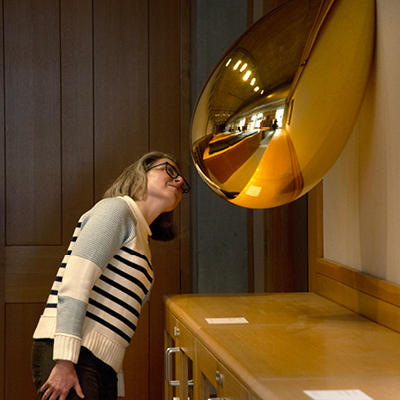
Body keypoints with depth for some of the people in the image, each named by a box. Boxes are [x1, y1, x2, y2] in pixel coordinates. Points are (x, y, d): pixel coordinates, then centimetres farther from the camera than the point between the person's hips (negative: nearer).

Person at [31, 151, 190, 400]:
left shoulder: (143, 241, 26)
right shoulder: (116, 209, -2)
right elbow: (75, 281, -15)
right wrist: (65, 361, -23)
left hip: (103, 369, 9)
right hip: (67, 356, -9)